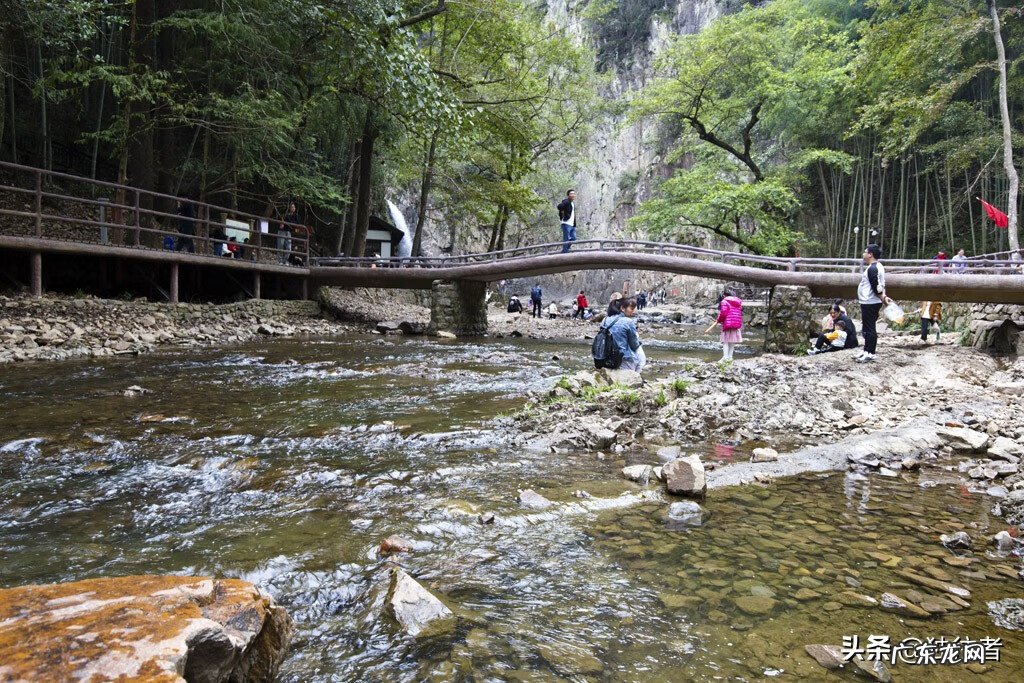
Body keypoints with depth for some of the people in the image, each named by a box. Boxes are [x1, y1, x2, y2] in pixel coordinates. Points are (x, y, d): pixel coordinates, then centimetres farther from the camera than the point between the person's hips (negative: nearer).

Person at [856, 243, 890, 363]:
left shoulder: (872, 268, -19)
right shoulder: (877, 266, 15)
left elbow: (876, 287, -22)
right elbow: (879, 286, 16)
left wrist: (883, 298, -13)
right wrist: (884, 297, 7)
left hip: (869, 303, -11)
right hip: (871, 302, 11)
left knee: (869, 329, -5)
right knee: (868, 328, 16)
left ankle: (870, 353, -1)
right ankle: (867, 351, 23)